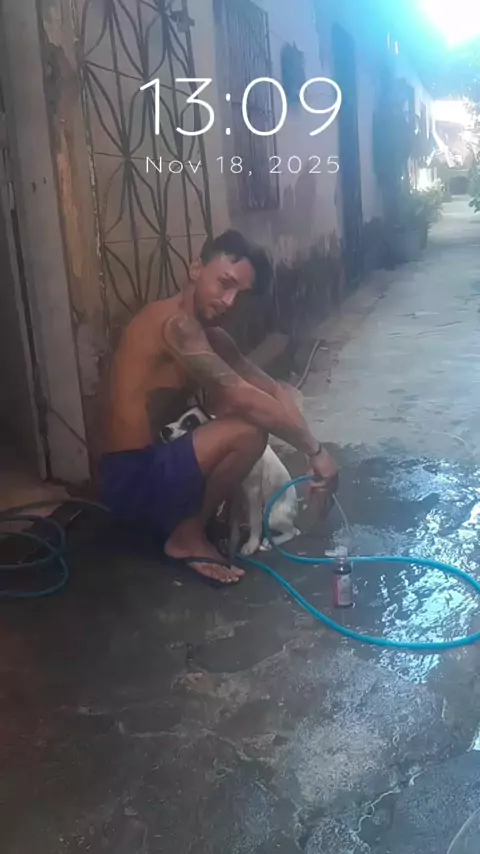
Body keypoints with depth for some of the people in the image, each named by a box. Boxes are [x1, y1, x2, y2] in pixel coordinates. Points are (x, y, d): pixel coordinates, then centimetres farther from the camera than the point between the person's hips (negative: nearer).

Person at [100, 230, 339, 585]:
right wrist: (315, 449, -17)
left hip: (152, 466, 10)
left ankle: (178, 517, 13)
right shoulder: (176, 323, -20)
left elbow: (273, 390, 8)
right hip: (134, 479, -10)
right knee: (249, 429, -21)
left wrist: (307, 443, -7)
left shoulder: (211, 337, 10)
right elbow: (246, 400, -25)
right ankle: (187, 536, -1)